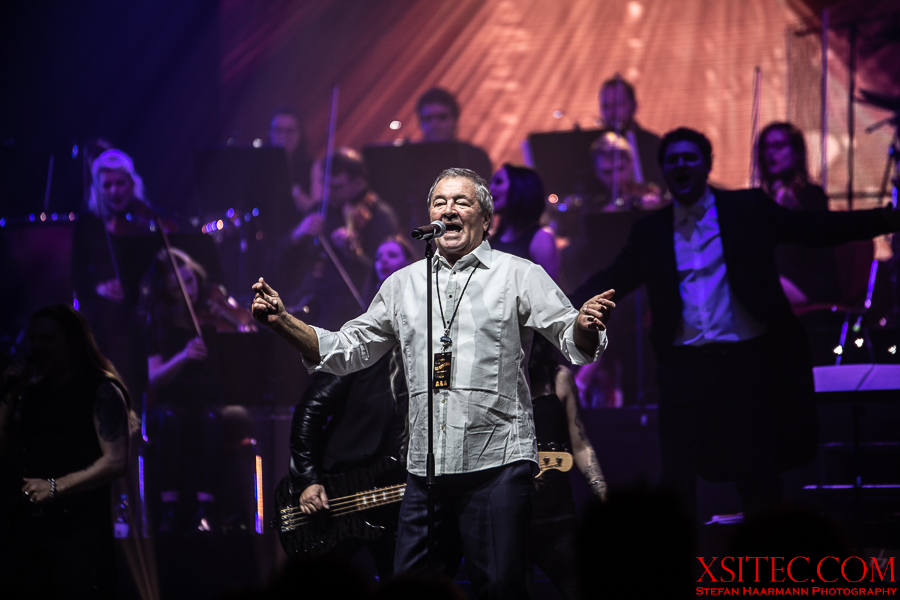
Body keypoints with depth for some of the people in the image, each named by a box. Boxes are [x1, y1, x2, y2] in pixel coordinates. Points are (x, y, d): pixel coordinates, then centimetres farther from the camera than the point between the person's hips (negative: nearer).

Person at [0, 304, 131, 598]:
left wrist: (56, 486, -19)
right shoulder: (33, 392, 16)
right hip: (28, 520, 6)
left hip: (79, 525, -6)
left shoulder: (101, 390, -5)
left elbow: (114, 462, -14)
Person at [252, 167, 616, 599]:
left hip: (497, 463, -4)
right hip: (425, 468, 4)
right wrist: (282, 322, 7)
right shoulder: (403, 284, 17)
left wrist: (585, 327, -26)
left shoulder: (519, 276, 5)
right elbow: (344, 350, 21)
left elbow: (571, 341, -1)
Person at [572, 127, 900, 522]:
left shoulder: (747, 209, 5)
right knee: (677, 477, 0)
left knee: (758, 477, 1)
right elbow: (611, 281, 11)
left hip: (745, 360, -2)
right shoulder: (650, 231, 12)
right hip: (683, 366, 2)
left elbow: (816, 229, 2)